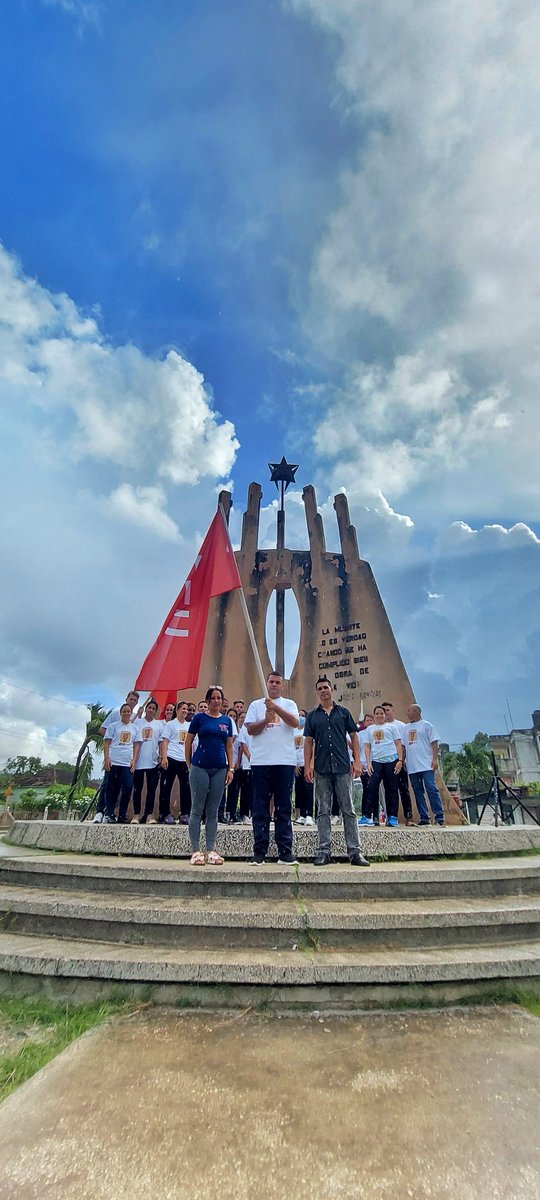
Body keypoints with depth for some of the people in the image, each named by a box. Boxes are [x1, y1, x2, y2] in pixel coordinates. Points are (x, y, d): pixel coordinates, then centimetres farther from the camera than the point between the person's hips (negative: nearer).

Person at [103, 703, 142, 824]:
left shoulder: (135, 728, 12)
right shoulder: (113, 726, 5)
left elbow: (136, 745, 12)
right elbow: (106, 743, 2)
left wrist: (134, 760, 2)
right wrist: (106, 759, -7)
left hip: (128, 764, 2)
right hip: (113, 762, -2)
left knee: (127, 789, -3)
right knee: (112, 789, 3)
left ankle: (122, 815, 8)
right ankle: (109, 814, 14)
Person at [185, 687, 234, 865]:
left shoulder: (227, 720, 9)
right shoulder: (199, 718, -1)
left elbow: (229, 746, 11)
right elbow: (188, 742, 3)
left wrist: (230, 768, 6)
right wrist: (189, 765, 1)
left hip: (220, 769, 3)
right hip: (200, 768, -3)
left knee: (213, 811, 9)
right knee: (197, 809, 3)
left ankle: (211, 850, 17)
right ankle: (195, 850, 11)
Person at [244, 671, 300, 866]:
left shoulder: (289, 704, 10)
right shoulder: (256, 705, 11)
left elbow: (295, 722, -9)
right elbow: (250, 729, 3)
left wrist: (276, 708, -20)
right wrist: (265, 720, -14)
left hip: (285, 762, 0)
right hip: (260, 762, 1)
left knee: (284, 807, 5)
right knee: (260, 807, 4)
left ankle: (285, 851, 12)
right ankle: (259, 851, 13)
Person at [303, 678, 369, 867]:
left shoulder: (343, 712, 7)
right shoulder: (312, 715, 8)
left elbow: (354, 737, 6)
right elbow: (308, 742, 7)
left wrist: (357, 761, -3)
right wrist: (307, 765, -2)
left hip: (343, 768, -1)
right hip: (321, 769, 1)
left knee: (348, 810, 3)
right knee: (323, 812, 6)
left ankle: (355, 851, 9)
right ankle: (324, 851, 13)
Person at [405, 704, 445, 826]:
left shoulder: (426, 725, 2)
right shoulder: (406, 728, 16)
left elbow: (434, 743, -3)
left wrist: (435, 759, -12)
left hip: (426, 765, -5)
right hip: (412, 766, 5)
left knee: (431, 789, -9)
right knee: (418, 792, 6)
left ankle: (439, 816, -2)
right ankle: (424, 818, 12)